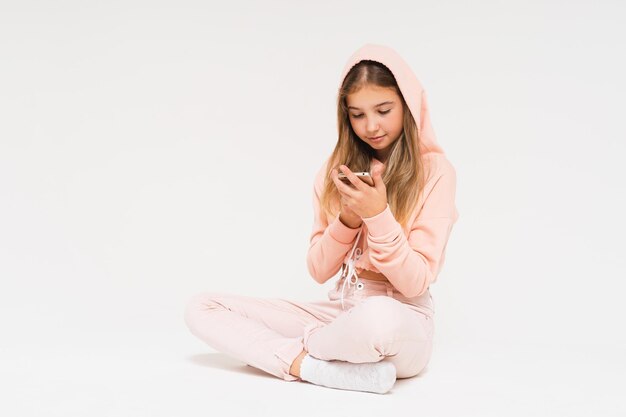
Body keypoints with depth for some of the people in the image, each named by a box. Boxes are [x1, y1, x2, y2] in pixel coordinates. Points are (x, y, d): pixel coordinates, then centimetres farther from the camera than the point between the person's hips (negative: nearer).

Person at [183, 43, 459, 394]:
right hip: (340, 311, 5)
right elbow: (319, 271, 5)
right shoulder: (337, 169, 7)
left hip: (403, 319, -4)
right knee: (203, 307, -7)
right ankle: (320, 367, -22)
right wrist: (347, 220, -13)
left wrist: (379, 216, -22)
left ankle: (296, 352, -10)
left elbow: (415, 283, -10)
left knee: (378, 318, -43)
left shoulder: (434, 171, -6)